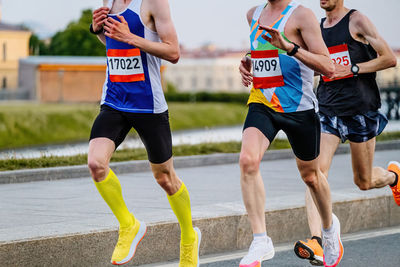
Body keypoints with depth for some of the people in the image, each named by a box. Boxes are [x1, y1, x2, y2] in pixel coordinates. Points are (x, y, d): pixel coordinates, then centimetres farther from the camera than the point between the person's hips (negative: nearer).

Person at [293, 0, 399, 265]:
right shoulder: (319, 27, 12)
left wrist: (352, 69, -14)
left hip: (361, 109, -4)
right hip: (328, 109, 4)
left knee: (364, 181, 9)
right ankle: (316, 241, -25)